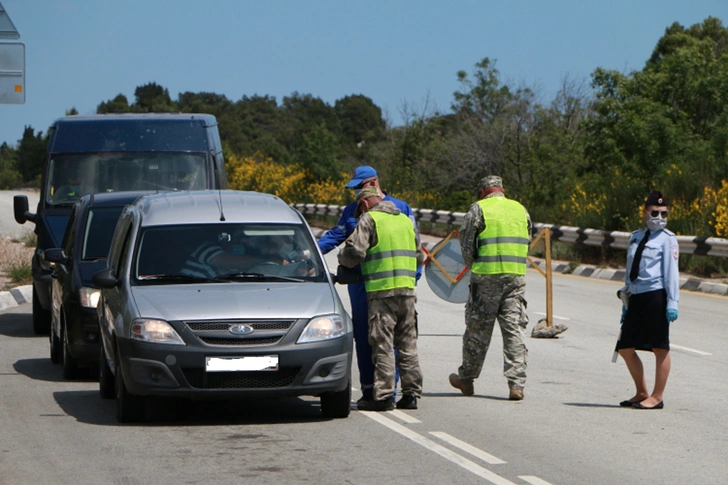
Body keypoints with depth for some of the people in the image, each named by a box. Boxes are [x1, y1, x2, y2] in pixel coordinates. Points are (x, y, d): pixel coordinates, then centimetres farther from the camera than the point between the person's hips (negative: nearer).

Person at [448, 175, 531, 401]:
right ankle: (516, 383, -6)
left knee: (478, 329, 7)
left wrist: (472, 264, 16)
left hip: (486, 276, -3)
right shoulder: (521, 209, 12)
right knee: (514, 329, 2)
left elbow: (466, 242, -1)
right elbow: (527, 242, 15)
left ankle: (466, 379, 20)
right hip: (517, 276, 3)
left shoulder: (479, 209, -2)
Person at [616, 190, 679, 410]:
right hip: (636, 298, 8)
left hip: (656, 296, -8)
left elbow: (671, 272, -7)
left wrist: (672, 303, -14)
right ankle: (642, 393, 23)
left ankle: (656, 397, 5)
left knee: (660, 348, -2)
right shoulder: (636, 237, 17)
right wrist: (626, 303, 19)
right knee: (625, 348, 9)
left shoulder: (667, 239, -3)